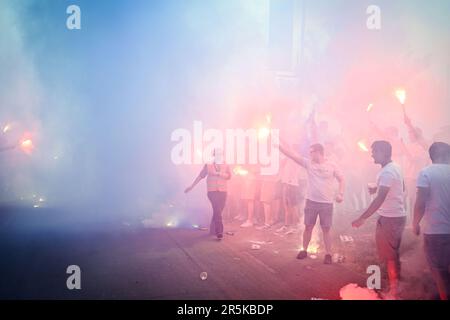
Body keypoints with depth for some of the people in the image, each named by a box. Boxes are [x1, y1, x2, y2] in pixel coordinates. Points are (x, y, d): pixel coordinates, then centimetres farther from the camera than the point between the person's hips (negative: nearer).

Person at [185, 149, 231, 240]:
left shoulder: (226, 166, 10)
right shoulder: (208, 166, 5)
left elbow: (229, 176, -1)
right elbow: (200, 176, 9)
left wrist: (219, 173, -16)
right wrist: (191, 186, 10)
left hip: (222, 192, 3)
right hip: (212, 191, -3)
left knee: (218, 211, 9)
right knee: (217, 210, -18)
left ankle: (213, 230, 28)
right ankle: (219, 231, -19)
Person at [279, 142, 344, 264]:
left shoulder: (332, 166, -5)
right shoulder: (308, 163, -1)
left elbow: (341, 179, 3)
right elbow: (291, 155, -5)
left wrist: (341, 194, -11)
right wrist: (278, 146, -11)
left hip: (327, 203, -2)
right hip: (311, 201, 2)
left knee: (326, 229, 5)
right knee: (308, 227, 11)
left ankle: (328, 254, 16)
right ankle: (304, 250, 25)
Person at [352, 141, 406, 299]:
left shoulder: (387, 172, -23)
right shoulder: (395, 167, 9)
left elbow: (380, 199, -30)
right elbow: (401, 188, 26)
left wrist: (362, 218, -30)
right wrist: (378, 188, 19)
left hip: (390, 218, -10)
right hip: (396, 215, 10)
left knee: (390, 255, 0)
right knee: (392, 253, 19)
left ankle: (393, 292, 10)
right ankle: (394, 285, 30)